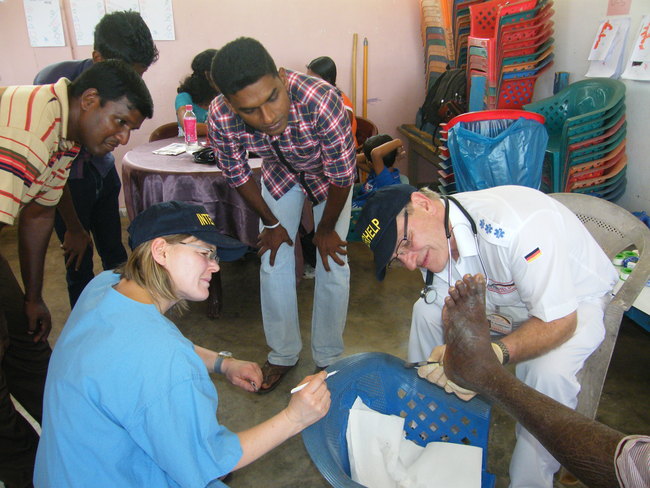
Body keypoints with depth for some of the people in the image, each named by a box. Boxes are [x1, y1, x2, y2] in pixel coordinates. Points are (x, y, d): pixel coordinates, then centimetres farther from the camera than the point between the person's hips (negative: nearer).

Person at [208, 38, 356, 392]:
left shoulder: (321, 100, -44)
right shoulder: (220, 119, -33)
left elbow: (342, 176, -29)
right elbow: (237, 175, -12)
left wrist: (326, 230, -14)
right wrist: (271, 223, -2)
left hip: (327, 174, -2)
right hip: (280, 172, 3)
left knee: (333, 264, -3)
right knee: (273, 261, 2)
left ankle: (328, 357, 18)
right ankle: (283, 353, 23)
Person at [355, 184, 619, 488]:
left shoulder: (515, 226, -40)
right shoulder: (432, 237, -16)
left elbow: (561, 321, -35)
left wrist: (494, 354, -48)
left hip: (575, 296, -6)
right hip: (503, 291, 6)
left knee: (548, 372, -33)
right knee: (426, 312, -6)